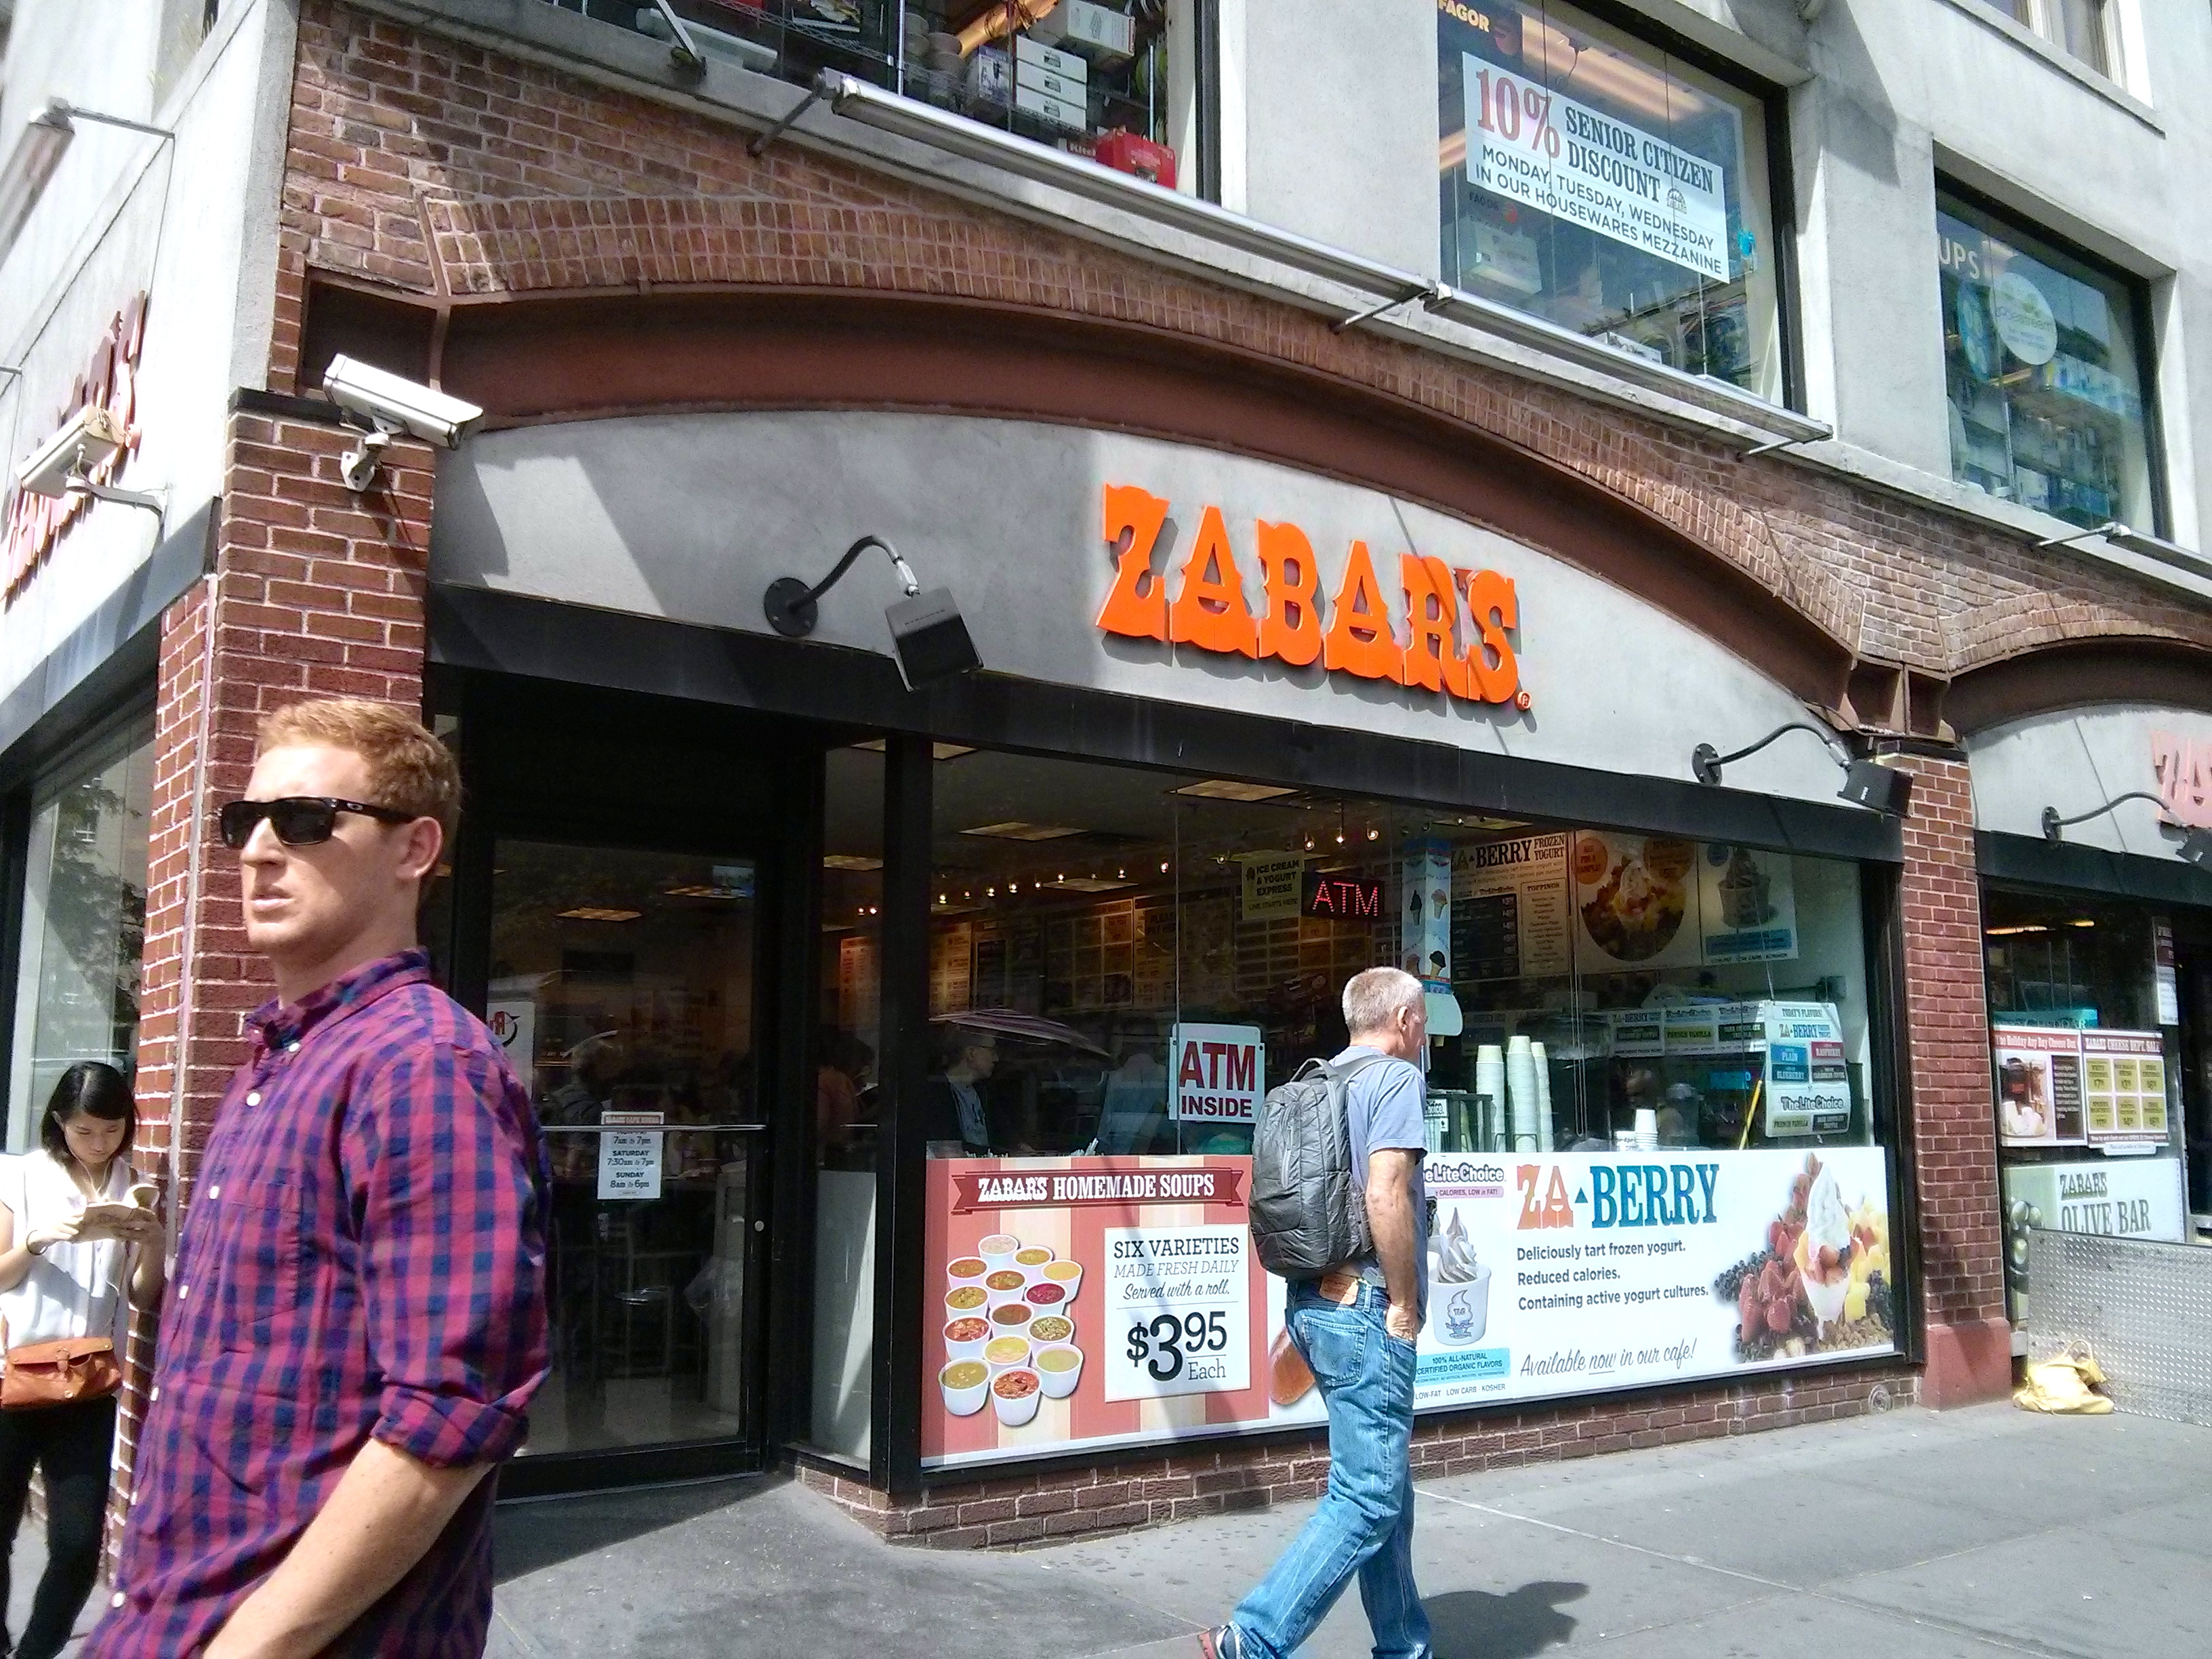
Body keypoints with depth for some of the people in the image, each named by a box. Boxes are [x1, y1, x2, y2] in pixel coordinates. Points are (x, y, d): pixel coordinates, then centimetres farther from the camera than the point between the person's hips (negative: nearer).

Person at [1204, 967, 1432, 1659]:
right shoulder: (1396, 1078, -10)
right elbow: (1385, 1197, -22)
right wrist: (1406, 1304, -13)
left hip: (1314, 1300, 9)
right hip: (1366, 1308, -9)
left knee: (1385, 1485, 18)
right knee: (1368, 1497, -5)